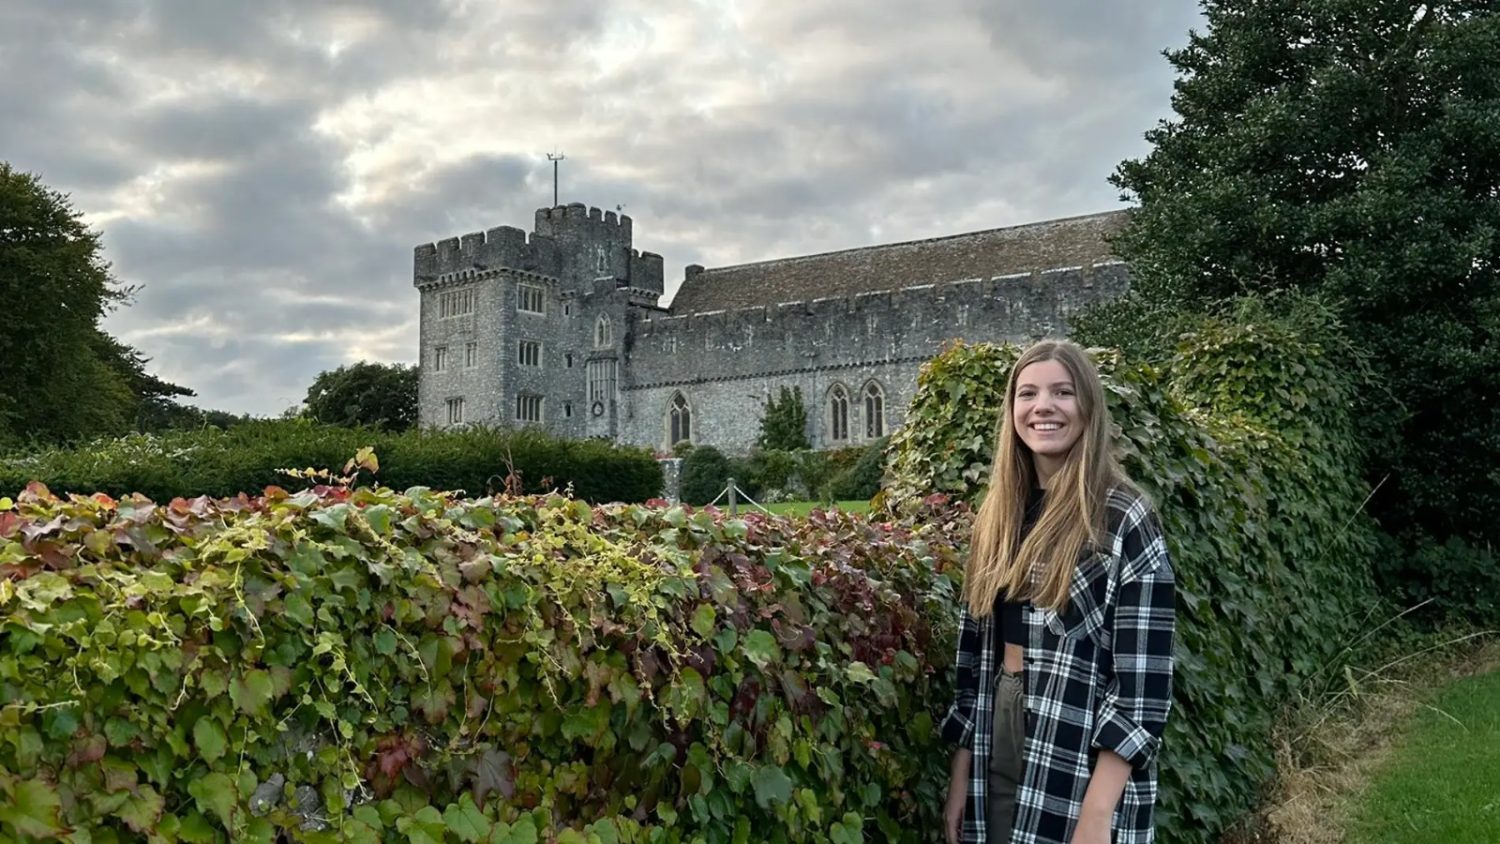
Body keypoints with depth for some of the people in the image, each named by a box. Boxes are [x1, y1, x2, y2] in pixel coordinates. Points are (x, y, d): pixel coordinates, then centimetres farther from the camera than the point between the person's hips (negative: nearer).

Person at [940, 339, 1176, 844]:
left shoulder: (1125, 521, -11)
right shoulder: (998, 516, 6)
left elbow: (1143, 684, -15)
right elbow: (974, 653, 8)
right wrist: (960, 775, 7)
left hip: (1079, 769, -5)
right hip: (995, 747, 5)